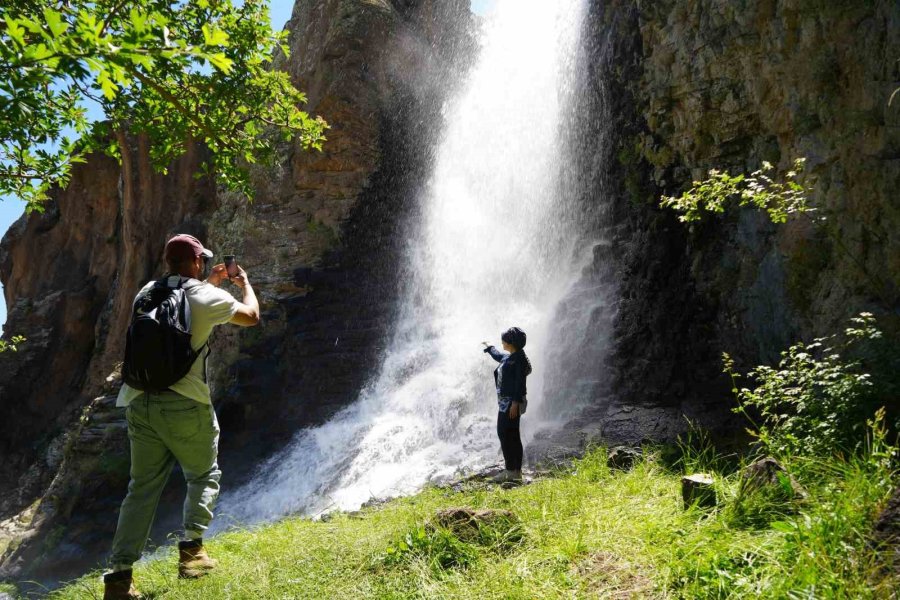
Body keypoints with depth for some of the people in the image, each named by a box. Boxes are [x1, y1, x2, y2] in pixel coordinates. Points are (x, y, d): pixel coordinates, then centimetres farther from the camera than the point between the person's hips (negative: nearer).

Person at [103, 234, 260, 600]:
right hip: (184, 404, -5)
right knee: (204, 476, 16)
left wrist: (209, 283, 36)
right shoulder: (206, 297, -5)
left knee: (142, 488, 11)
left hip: (140, 402, 5)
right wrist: (245, 283, 26)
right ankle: (191, 549, 3)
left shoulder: (147, 294, 12)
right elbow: (252, 316, 10)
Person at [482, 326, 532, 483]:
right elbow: (498, 355, 39)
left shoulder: (519, 358, -12)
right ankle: (516, 471, 15)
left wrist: (516, 403, -23)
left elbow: (520, 382, -18)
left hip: (512, 402, -9)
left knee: (507, 435, -10)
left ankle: (511, 471, -7)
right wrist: (488, 347, 55)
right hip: (505, 402, 9)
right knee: (512, 435, 10)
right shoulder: (508, 358, 15)